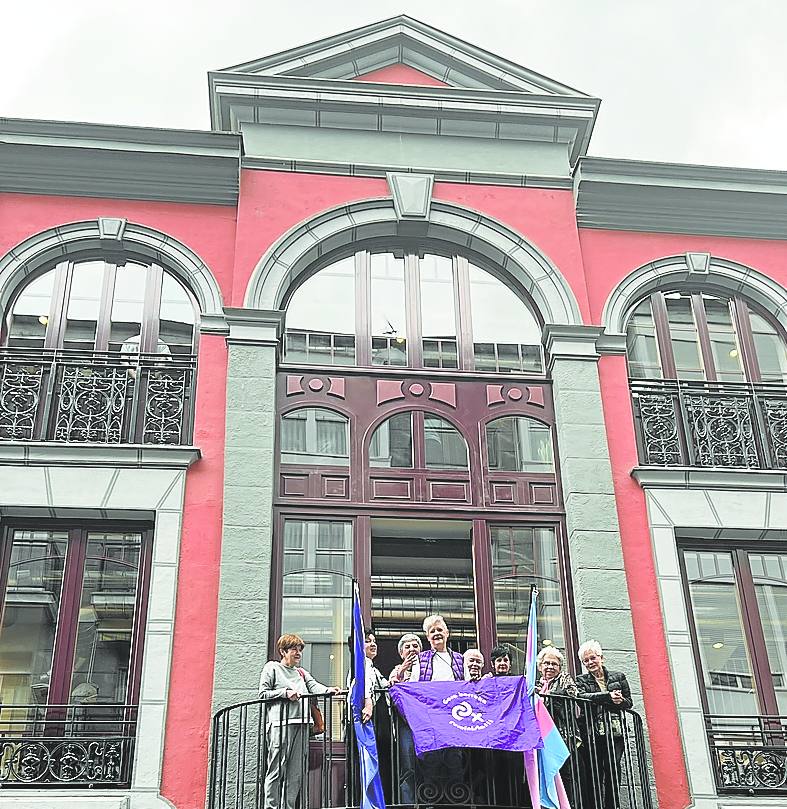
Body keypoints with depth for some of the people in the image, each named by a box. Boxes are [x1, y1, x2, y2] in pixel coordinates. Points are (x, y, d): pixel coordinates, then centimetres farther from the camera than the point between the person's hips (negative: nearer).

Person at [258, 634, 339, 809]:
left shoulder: (302, 673, 25)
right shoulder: (272, 667, 9)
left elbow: (314, 686, 7)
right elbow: (263, 693, 1)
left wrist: (328, 690, -14)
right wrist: (285, 693, -11)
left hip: (301, 724, 6)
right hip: (280, 723, -6)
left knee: (297, 771, 3)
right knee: (277, 769, -8)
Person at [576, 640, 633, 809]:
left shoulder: (618, 677, 17)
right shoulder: (581, 680, 12)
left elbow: (629, 702, 16)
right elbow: (582, 697, -9)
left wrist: (619, 701, -7)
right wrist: (608, 696, -16)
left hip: (615, 732, 1)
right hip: (594, 734, -1)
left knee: (613, 772, -7)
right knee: (596, 775, -7)